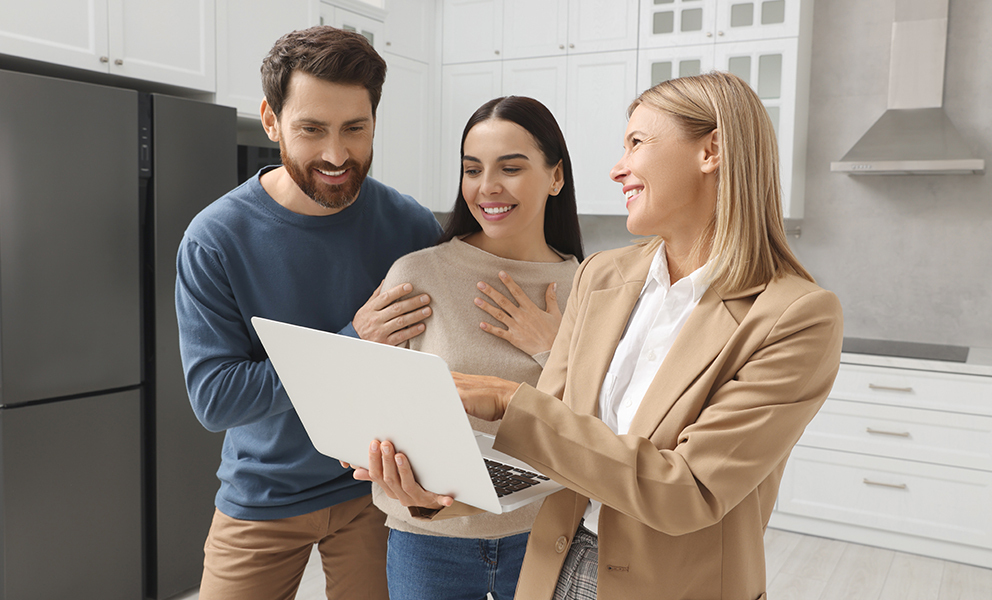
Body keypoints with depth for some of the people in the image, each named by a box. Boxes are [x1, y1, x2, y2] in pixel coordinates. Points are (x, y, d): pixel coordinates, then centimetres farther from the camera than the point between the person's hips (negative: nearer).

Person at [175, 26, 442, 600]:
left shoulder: (413, 228, -11)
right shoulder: (215, 239, -16)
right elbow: (214, 398, -19)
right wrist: (352, 344, -29)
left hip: (375, 490, 1)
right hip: (262, 498, 0)